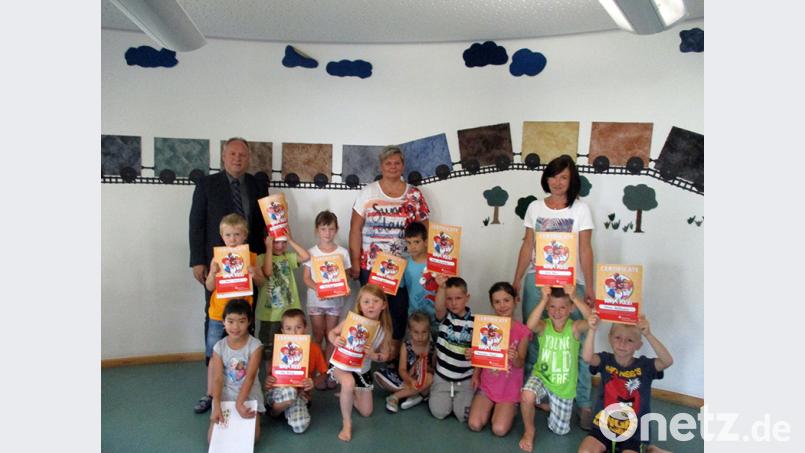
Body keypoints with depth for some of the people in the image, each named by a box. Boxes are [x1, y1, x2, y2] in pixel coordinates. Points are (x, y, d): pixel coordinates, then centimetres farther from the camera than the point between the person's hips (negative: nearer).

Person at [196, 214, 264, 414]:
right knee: (213, 355, 7)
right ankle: (210, 394, 19)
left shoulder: (251, 257, -2)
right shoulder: (217, 258, -3)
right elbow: (209, 287, 0)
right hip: (218, 314, 1)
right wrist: (213, 272, -19)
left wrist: (254, 274, -16)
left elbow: (261, 283, 5)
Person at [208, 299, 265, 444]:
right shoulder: (219, 347, -6)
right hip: (225, 394, 2)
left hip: (249, 394, -2)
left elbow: (250, 377, -18)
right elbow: (217, 379, -11)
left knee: (252, 437, -14)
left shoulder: (255, 345, -13)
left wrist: (239, 403, -28)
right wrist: (217, 407, -23)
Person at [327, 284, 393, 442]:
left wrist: (373, 355, -28)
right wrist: (335, 340, -33)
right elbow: (332, 332, -9)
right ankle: (346, 423, -14)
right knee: (349, 383, -40)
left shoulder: (383, 330, -17)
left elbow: (385, 355, -6)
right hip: (341, 363, -4)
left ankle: (346, 396, 43)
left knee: (366, 412, 12)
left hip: (362, 369, 4)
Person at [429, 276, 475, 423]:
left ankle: (458, 397, 24)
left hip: (465, 379, -1)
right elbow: (439, 307, -32)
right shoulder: (444, 316, -7)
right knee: (438, 412, -6)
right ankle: (444, 395, 26)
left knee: (463, 415, -9)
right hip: (442, 376, 1)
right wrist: (441, 287, -51)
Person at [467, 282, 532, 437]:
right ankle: (492, 407, 19)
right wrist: (475, 374, -8)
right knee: (474, 425, -11)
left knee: (499, 430, -15)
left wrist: (515, 358, -33)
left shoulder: (522, 331, -13)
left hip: (509, 388, -2)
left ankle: (510, 408, 16)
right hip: (487, 384, 2)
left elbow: (520, 364, -11)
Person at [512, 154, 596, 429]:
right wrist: (516, 280, 7)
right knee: (533, 338, 7)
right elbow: (527, 246, 10)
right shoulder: (535, 208, 8)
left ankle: (584, 402, 8)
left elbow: (585, 250, -2)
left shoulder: (580, 209, 1)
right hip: (536, 280, 3)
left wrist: (590, 287, -8)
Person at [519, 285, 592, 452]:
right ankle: (529, 431, -4)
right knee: (527, 396, -35)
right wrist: (543, 300, -46)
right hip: (541, 377, -1)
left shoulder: (574, 327, -15)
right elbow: (530, 325, -40)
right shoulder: (543, 326, -14)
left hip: (564, 387, 1)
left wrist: (574, 298, -47)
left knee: (560, 430, 13)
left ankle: (547, 405, 44)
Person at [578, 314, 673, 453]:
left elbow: (668, 361, -29)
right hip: (604, 426, 1)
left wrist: (648, 335, -43)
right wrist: (592, 330, -45)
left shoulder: (643, 366, -8)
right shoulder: (606, 360, -6)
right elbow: (587, 357, -28)